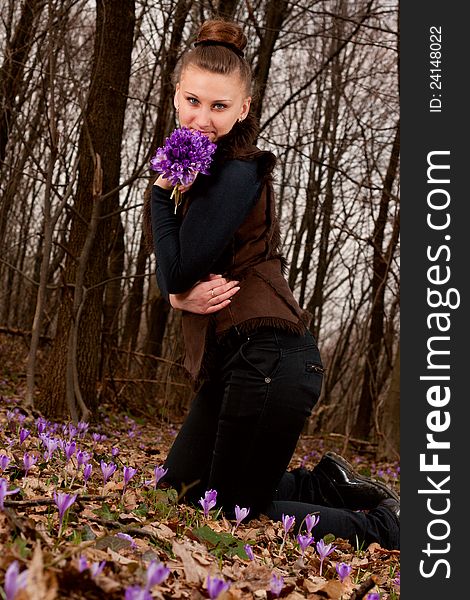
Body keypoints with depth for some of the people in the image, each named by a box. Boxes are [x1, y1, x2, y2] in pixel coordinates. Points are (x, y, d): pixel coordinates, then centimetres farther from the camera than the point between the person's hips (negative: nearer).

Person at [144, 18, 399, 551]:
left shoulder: (236, 175, -16)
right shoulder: (202, 166, 13)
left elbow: (178, 270, -17)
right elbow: (170, 277, 13)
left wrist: (161, 191, -7)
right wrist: (179, 296, -10)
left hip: (269, 361, -10)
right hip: (235, 360, 10)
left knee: (234, 510, 2)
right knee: (179, 486, 19)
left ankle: (380, 526, 11)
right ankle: (329, 485, 23)